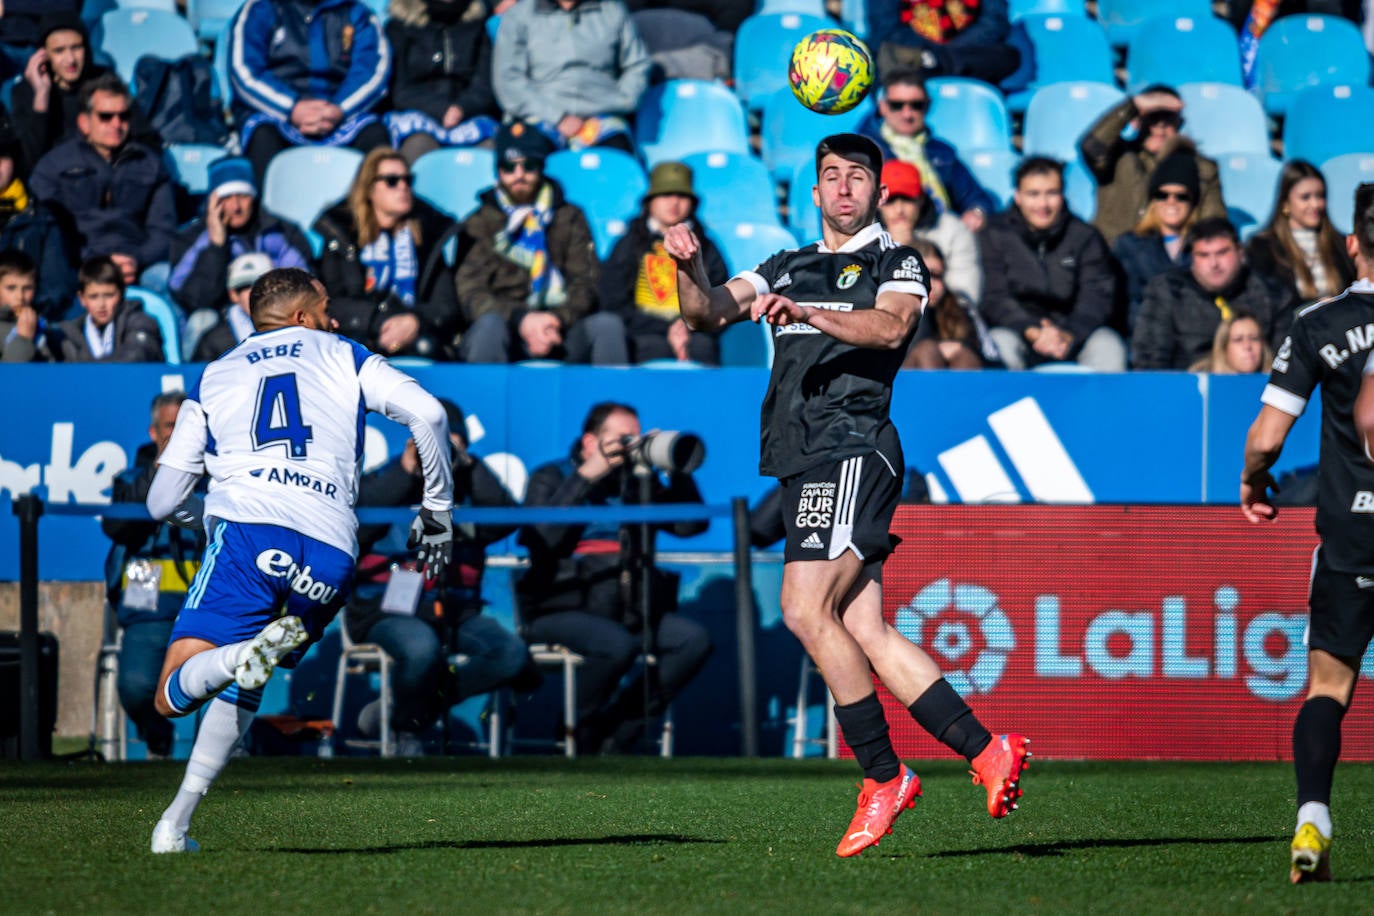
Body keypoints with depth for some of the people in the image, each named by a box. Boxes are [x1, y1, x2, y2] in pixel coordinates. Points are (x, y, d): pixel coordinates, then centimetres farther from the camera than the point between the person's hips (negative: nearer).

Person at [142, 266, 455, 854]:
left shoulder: (213, 378, 26)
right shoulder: (345, 359, 23)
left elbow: (163, 502, 23)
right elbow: (427, 413, 6)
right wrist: (437, 509, 18)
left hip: (248, 526, -1)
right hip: (331, 554, 1)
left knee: (174, 696, -5)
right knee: (241, 688, 22)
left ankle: (247, 655, -38)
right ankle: (177, 820, 9)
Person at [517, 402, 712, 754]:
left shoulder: (639, 482, 18)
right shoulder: (551, 478, 6)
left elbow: (689, 524, 8)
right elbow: (541, 539, -13)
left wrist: (677, 471, -3)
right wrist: (587, 475, -13)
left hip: (628, 608, 5)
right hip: (562, 607, -5)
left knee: (694, 641, -17)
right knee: (618, 644, -35)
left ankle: (616, 736, -12)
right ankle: (576, 734, -9)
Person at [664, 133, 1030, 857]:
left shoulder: (897, 264, 5)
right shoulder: (785, 268, 24)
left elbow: (890, 327, -16)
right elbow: (706, 313, 14)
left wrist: (808, 312, -32)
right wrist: (690, 270, -8)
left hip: (852, 448, -7)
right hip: (802, 466, 7)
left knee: (807, 611, -19)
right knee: (864, 631, 0)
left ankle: (882, 776, -13)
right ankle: (985, 751, 4)